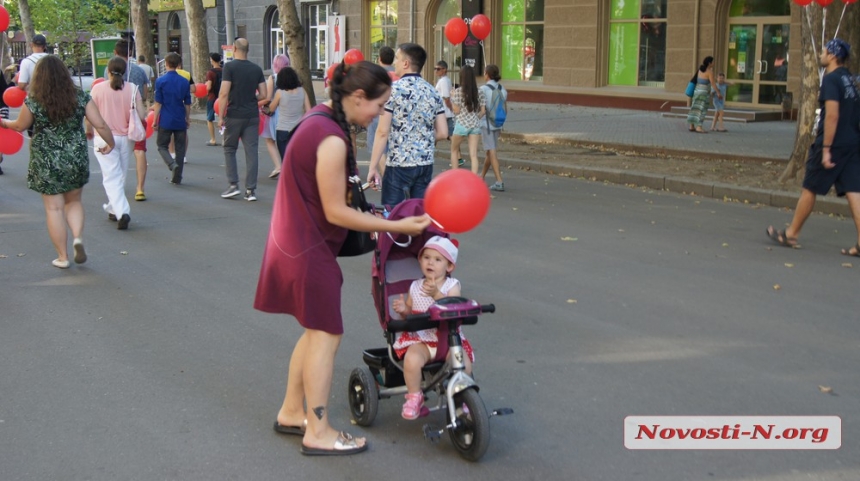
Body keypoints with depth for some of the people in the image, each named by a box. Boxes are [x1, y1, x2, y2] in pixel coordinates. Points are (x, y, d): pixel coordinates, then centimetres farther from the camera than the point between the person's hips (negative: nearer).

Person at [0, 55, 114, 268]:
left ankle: (62, 257, 13)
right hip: (76, 159, 2)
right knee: (74, 201, 21)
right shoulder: (80, 98, -6)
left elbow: (20, 126, 6)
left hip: (46, 162, -2)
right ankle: (78, 237, -2)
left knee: (54, 208, 8)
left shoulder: (32, 102, -10)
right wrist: (110, 142, 13)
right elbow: (100, 125, -6)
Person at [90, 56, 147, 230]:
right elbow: (141, 115, -7)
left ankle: (122, 211, -18)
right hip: (125, 137, 2)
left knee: (112, 177, -2)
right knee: (120, 176, 18)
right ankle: (114, 209, 31)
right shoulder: (132, 88, -4)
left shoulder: (98, 88, -8)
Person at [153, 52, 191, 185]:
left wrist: (155, 120, -1)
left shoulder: (160, 81, -7)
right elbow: (187, 103, 7)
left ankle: (172, 164, -17)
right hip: (180, 121, 3)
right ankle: (177, 178, 10)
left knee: (162, 145, 11)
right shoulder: (184, 82, 2)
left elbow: (158, 103, -7)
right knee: (180, 148, 9)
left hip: (165, 120, -3)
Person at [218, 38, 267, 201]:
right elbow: (264, 95, 5)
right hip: (252, 116, 3)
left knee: (229, 149, 12)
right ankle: (251, 190, 3)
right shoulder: (256, 69, 5)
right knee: (251, 151, 4)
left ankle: (233, 185, 6)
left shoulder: (230, 67, -8)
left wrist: (221, 116, -8)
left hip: (234, 116, -3)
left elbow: (224, 93, -13)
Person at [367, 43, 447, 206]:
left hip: (398, 164, -5)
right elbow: (443, 133, 5)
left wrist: (373, 167, -8)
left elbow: (382, 132, -12)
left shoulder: (393, 89, -8)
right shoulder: (432, 92, 7)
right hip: (425, 164, 5)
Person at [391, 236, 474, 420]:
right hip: (420, 339, 1)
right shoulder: (415, 287, 8)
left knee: (464, 363, -26)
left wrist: (436, 294, -35)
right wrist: (403, 309, -7)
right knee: (412, 360, -32)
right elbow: (410, 313, 17)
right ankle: (414, 397, -7)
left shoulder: (452, 286, -1)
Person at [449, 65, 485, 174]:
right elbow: (483, 111, 3)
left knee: (454, 150, 18)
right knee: (473, 155, 0)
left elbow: (456, 111, -9)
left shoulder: (458, 92, -10)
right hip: (475, 125, 3)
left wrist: (452, 99, 5)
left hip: (462, 124, -3)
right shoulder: (479, 92, 2)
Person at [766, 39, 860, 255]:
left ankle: (791, 234, 16)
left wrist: (826, 148, -22)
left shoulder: (831, 79, -13)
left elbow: (832, 115, -21)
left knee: (809, 189, 5)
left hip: (833, 143, -8)